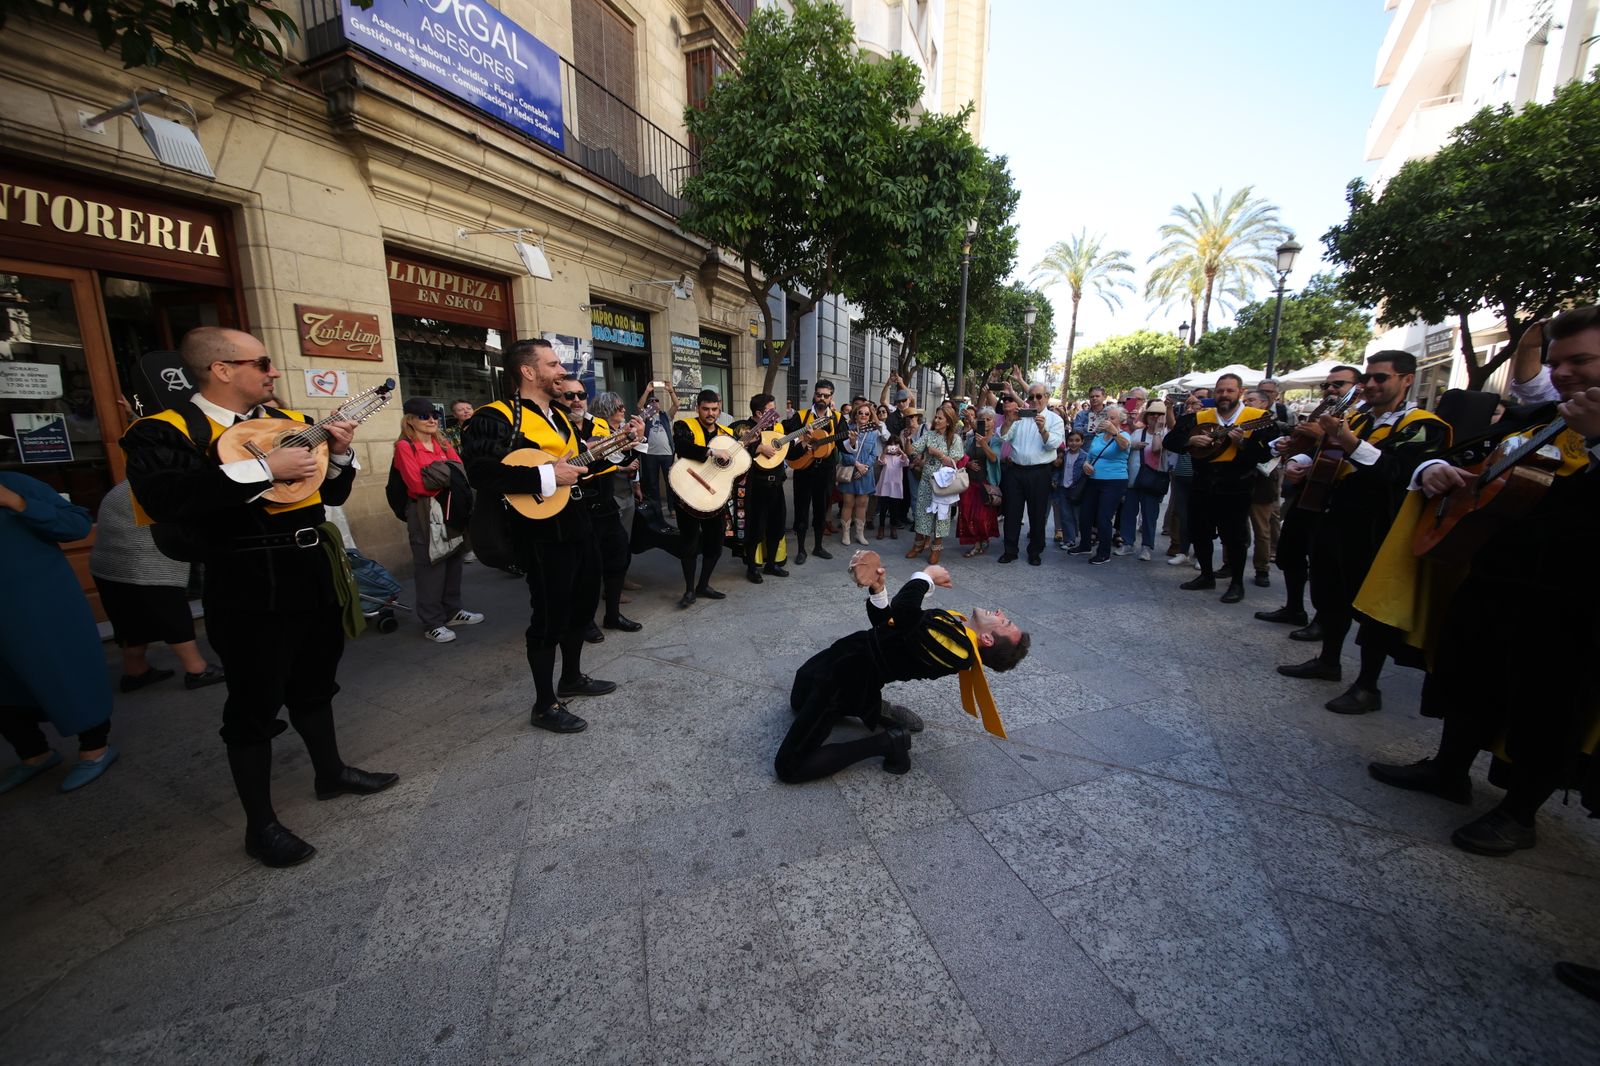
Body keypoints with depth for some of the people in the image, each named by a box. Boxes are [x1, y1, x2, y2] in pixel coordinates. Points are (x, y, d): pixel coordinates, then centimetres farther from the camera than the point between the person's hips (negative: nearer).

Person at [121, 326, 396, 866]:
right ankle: (261, 825, 22)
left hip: (315, 577, 7)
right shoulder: (166, 431, -10)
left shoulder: (289, 421, 10)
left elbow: (331, 495, 14)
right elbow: (164, 498, -30)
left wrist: (338, 454, -4)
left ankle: (331, 772, 40)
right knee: (255, 707, 6)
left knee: (313, 686, 21)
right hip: (251, 592, -6)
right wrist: (264, 468, -28)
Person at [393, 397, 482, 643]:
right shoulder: (404, 447, -6)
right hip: (424, 513, -6)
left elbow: (462, 472, 3)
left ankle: (452, 610, 26)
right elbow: (417, 484, -15)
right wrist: (450, 478, -6)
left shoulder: (443, 444, 14)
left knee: (453, 562, 12)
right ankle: (432, 623, 6)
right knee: (430, 567, -2)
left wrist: (442, 476, -16)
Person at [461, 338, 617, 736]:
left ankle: (572, 677, 40)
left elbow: (579, 460, 19)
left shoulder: (559, 414, 14)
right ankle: (545, 706, 18)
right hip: (542, 532, -9)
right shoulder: (496, 418, -14)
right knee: (550, 616, 0)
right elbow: (480, 472, -27)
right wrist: (546, 476, -28)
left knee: (584, 603, 19)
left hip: (578, 523, 9)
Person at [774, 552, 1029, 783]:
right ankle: (876, 710, 17)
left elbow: (903, 612, -45)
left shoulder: (958, 649, -29)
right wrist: (877, 586, -13)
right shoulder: (955, 625, -1)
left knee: (788, 767, -12)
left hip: (850, 677, -10)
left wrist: (927, 576, -25)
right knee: (799, 703, 35)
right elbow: (886, 622, 5)